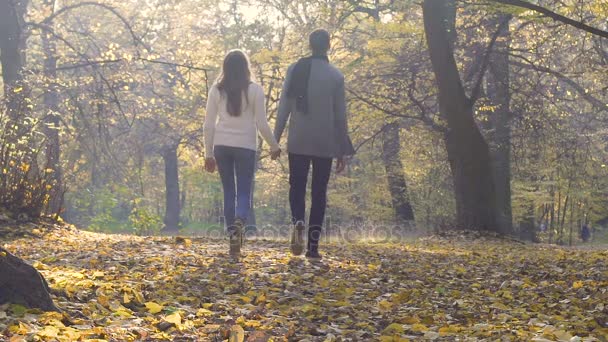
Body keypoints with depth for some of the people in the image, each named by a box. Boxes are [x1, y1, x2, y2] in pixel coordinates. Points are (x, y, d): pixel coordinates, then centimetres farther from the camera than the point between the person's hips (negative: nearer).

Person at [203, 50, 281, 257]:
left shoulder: (216, 91, 4)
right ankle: (239, 223, -27)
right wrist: (274, 146, 11)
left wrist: (209, 154, 13)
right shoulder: (254, 90, -2)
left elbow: (208, 125, 5)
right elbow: (262, 124, -2)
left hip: (222, 146, 2)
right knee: (244, 192, 3)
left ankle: (233, 238, 8)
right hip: (245, 146, -2)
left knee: (229, 191, 10)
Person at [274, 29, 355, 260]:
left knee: (297, 187, 11)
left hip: (298, 142, 0)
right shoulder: (336, 76, 0)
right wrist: (343, 151, 6)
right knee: (319, 192, 6)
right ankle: (313, 245, 3)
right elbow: (340, 116, 1)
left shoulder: (295, 70, 2)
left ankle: (298, 222, -19)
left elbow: (284, 107, 0)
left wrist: (276, 138, 5)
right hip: (325, 144, 0)